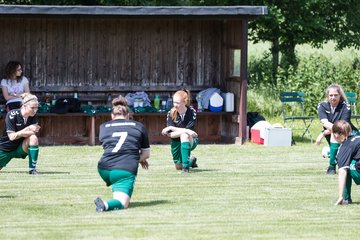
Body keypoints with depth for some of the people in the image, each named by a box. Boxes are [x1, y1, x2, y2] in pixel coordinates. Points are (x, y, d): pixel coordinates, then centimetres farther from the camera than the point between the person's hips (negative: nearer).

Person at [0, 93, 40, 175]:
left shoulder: (33, 117, -9)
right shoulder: (12, 115, -22)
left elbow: (33, 133, -17)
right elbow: (11, 137, -25)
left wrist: (20, 133, -34)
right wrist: (28, 129, -34)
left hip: (20, 149, 2)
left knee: (33, 138, -27)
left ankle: (32, 169, -22)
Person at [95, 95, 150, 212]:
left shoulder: (103, 127, 18)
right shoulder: (139, 127, 14)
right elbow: (146, 154, 15)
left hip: (103, 170, 4)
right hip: (126, 171, -4)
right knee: (122, 203, -6)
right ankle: (107, 205, -36)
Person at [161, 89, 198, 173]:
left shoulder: (192, 112, -18)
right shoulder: (171, 114, -13)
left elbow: (189, 130, -27)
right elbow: (170, 134, -20)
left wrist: (172, 128, -30)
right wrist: (185, 131, -37)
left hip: (191, 141, -4)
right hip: (176, 142, 4)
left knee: (184, 135, -38)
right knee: (178, 167, 5)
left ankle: (186, 165, -34)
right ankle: (191, 161, 41)